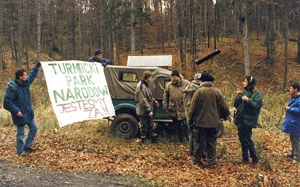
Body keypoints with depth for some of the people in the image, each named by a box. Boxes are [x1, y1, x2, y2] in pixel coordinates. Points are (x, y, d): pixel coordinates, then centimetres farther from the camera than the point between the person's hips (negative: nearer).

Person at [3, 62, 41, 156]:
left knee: (34, 128, 17)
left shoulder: (26, 82, -1)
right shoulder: (12, 88, -23)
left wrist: (37, 66, 18)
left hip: (28, 112, 8)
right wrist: (16, 111, -24)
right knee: (20, 134, 4)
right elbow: (7, 102, -20)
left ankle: (27, 146, 33)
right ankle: (20, 151, 23)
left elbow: (32, 75, 22)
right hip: (20, 114, -8)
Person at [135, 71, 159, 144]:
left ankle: (154, 139, 30)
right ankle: (143, 142, 14)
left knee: (150, 125, 18)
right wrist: (149, 110, -23)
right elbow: (143, 101, -25)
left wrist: (154, 101, 14)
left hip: (148, 110, 10)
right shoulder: (141, 86, -23)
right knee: (144, 127, 2)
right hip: (143, 111, -10)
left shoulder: (146, 85, 9)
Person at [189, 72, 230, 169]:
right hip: (214, 122, 3)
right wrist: (225, 115, 23)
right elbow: (224, 106, 4)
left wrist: (191, 120, 3)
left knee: (199, 142, 11)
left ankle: (197, 160, 21)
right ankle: (212, 162, 12)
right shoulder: (217, 91, 0)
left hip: (200, 122, -2)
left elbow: (193, 108, -8)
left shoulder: (199, 91, -10)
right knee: (212, 143, 10)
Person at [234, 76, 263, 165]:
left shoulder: (257, 94, -7)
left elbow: (258, 105, -20)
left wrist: (247, 99, -23)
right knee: (242, 139, 12)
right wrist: (238, 96, -2)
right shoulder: (244, 93, 12)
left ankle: (255, 159, 6)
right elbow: (236, 105, 12)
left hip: (248, 121, -7)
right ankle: (245, 158, 24)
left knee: (247, 140, -6)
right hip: (240, 120, 7)